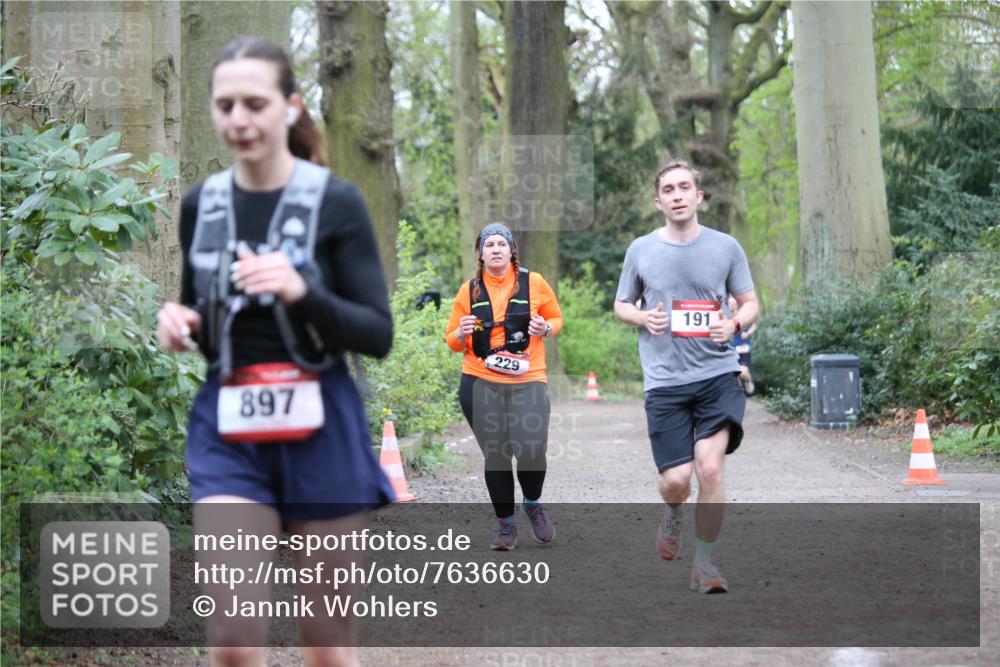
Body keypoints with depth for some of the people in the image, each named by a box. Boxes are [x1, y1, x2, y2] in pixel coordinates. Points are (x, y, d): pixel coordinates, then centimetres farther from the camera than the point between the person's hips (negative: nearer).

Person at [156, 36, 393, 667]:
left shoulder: (337, 202, -7)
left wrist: (303, 293, -24)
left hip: (320, 427, -3)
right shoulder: (201, 205, 6)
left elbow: (378, 334, -8)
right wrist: (180, 325, -5)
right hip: (228, 431, 3)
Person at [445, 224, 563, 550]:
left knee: (531, 450, -14)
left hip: (527, 381, -2)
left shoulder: (533, 283, 4)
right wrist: (462, 333, -9)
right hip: (479, 384, 2)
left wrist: (545, 328, -7)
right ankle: (505, 523, 19)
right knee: (495, 456, 3)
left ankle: (533, 505, 15)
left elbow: (557, 318, 16)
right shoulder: (469, 290, 8)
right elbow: (452, 341, 13)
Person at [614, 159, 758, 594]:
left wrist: (734, 323, -12)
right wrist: (643, 318, -8)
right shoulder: (641, 250, 5)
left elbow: (749, 302, 11)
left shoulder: (725, 247, 4)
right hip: (664, 381, 0)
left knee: (710, 468, -15)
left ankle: (704, 566, 0)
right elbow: (621, 305, 15)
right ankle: (674, 514, 33)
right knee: (676, 480, -6)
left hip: (717, 375, 0)